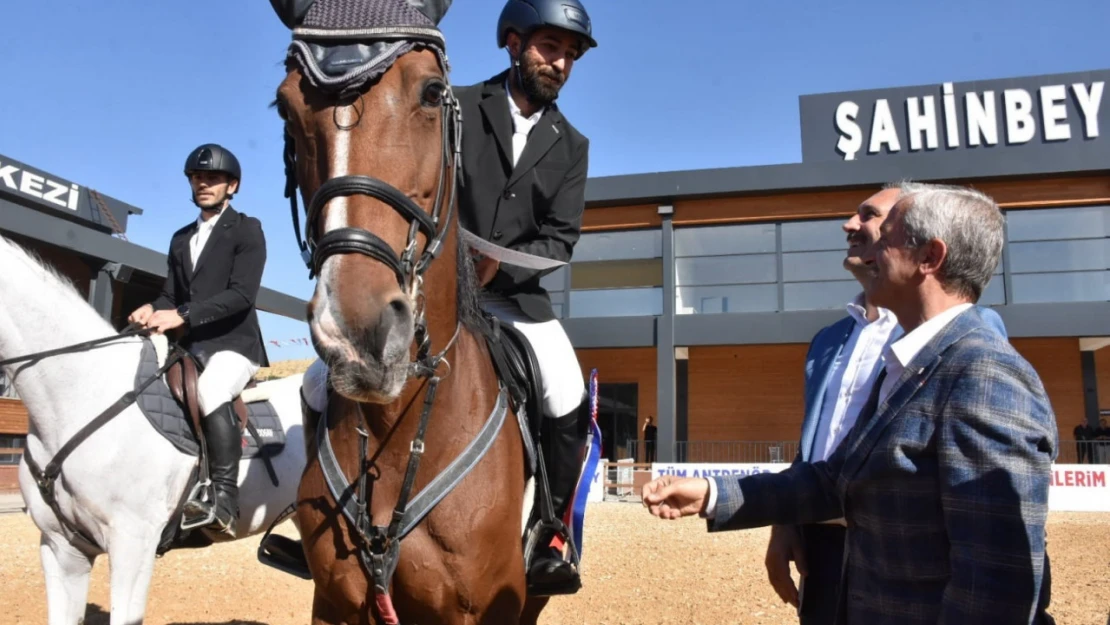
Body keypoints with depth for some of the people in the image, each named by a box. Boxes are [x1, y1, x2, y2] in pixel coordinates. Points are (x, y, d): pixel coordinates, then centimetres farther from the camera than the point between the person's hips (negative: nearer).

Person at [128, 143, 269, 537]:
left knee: (210, 389, -34)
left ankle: (224, 501, -35)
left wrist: (182, 314, -24)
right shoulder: (181, 239, 20)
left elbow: (242, 294, -14)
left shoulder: (247, 229, -1)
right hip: (189, 348, 8)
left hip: (233, 343, -8)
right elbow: (171, 295, 18)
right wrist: (152, 310, -7)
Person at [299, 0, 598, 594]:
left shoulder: (570, 145, 7)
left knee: (569, 405, -18)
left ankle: (548, 538, 3)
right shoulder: (456, 108, -1)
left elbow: (561, 239, -1)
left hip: (513, 295, 2)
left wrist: (501, 262, -19)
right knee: (322, 387, -11)